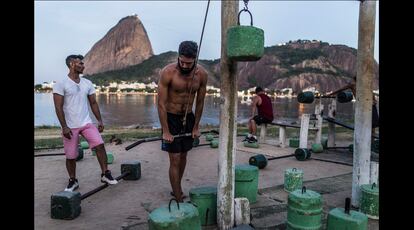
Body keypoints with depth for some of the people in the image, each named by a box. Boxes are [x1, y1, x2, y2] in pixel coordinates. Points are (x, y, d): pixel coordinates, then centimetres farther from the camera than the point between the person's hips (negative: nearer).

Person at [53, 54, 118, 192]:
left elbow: (93, 103, 11)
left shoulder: (87, 83, 7)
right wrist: (64, 126, -16)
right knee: (71, 156, 6)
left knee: (100, 145, -12)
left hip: (87, 123, 3)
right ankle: (73, 181, 25)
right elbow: (58, 107, -11)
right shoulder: (61, 84, -8)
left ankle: (105, 174, -1)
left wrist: (100, 120, 6)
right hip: (70, 126, -3)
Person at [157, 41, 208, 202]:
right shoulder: (167, 73, -22)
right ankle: (178, 199, 6)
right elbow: (161, 103, -18)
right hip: (171, 118, -4)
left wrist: (196, 127, 3)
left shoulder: (202, 74, -11)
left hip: (188, 117, 4)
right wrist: (165, 131, -17)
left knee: (183, 156, 16)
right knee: (175, 160, -5)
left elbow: (200, 101, 0)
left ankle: (176, 189, 35)